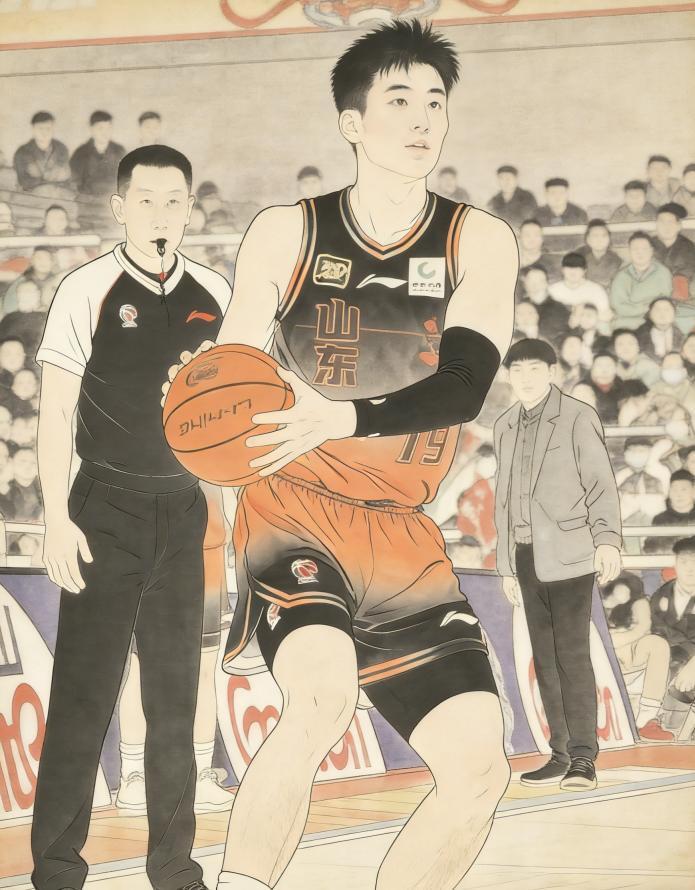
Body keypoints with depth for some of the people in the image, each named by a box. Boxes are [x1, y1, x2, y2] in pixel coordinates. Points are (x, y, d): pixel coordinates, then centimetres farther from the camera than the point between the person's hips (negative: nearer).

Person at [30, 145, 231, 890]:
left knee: (175, 696, 10)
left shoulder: (212, 295, 5)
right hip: (107, 511, -4)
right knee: (82, 695, -3)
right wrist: (57, 519, -14)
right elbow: (56, 410, -8)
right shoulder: (88, 291, -7)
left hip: (184, 510, 4)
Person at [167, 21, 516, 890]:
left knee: (479, 767, -4)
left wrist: (342, 417, -35)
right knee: (321, 698, -32)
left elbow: (464, 385, -17)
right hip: (291, 512, -3)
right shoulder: (285, 234, -2)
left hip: (402, 534, 3)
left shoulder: (479, 242, -1)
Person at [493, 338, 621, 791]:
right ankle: (561, 755, 11)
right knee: (546, 657, 6)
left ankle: (583, 760, -9)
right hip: (529, 557, 6)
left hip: (570, 553, -6)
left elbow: (601, 483, -10)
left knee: (573, 653, -11)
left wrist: (608, 540, -24)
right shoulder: (506, 426, 14)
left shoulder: (579, 417, -4)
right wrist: (507, 564, 16)